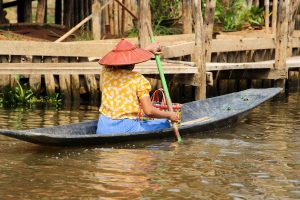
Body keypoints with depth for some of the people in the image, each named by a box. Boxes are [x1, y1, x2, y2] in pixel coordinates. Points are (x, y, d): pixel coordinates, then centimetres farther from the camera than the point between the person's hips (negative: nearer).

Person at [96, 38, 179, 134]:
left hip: (103, 129, 5)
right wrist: (169, 115, 6)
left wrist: (148, 49, 37)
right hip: (126, 129, -5)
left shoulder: (105, 72, 5)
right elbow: (149, 111, -12)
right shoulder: (138, 80, -8)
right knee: (164, 124, 14)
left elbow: (122, 60, 27)